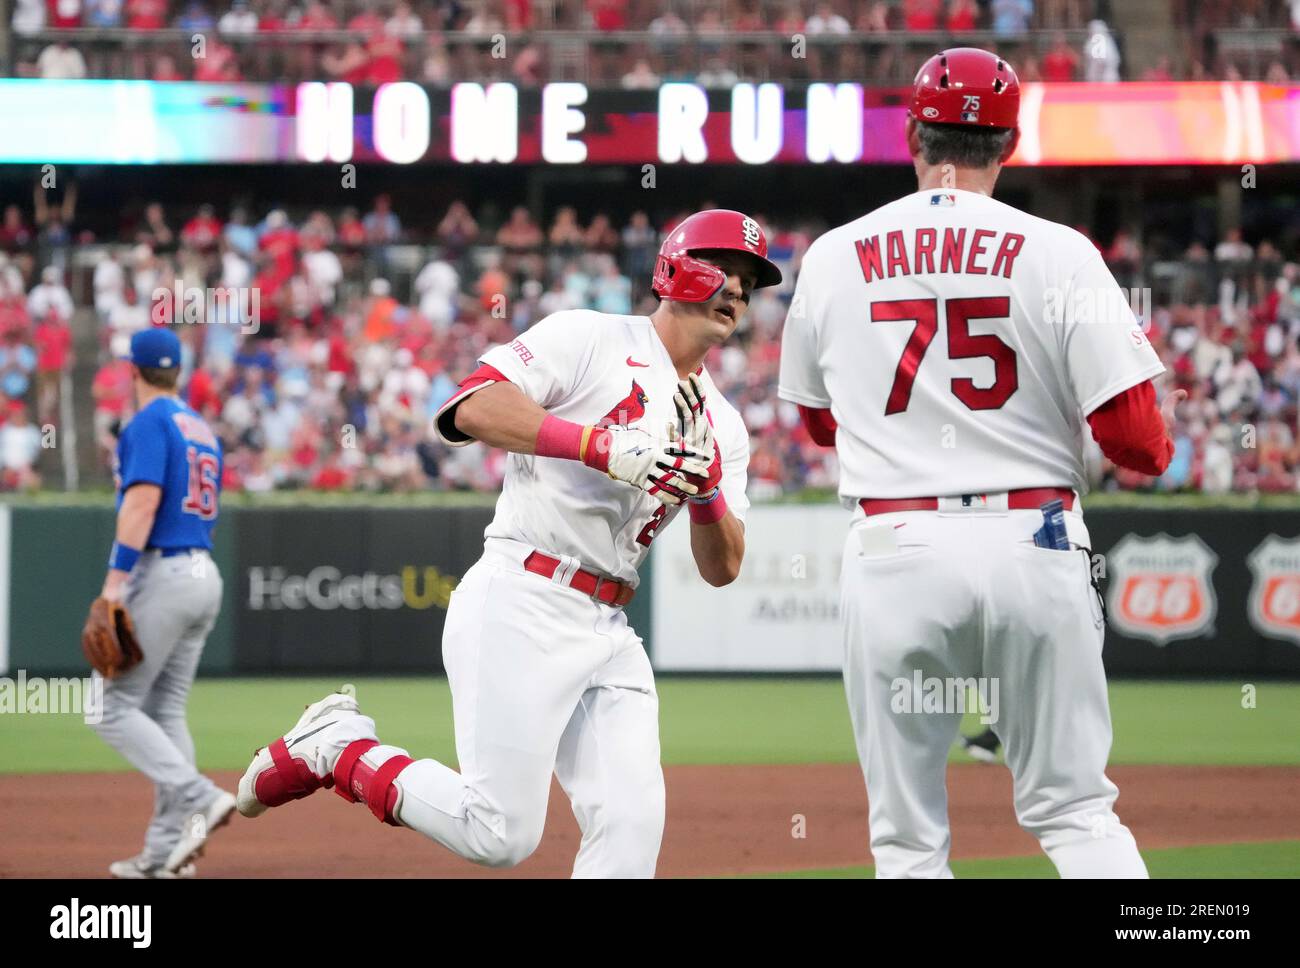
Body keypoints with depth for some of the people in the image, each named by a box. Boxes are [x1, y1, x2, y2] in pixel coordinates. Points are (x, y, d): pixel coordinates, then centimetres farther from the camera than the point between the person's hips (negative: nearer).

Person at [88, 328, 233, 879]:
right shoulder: (202, 430, 19)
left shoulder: (149, 423, -8)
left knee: (114, 708, -5)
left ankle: (199, 799, -19)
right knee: (166, 711, 9)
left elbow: (143, 500, -20)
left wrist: (115, 580, -24)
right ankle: (166, 851, 3)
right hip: (205, 575, 9)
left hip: (162, 574, -9)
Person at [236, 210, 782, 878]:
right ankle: (337, 748, 10)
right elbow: (475, 405, -16)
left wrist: (705, 488, -9)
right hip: (521, 607, -7)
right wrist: (606, 446, -24)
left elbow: (722, 568, 12)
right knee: (500, 834, -12)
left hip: (607, 634, 7)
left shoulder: (723, 426, 18)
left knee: (631, 824, -9)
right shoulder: (590, 340, -1)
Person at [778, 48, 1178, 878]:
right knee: (1074, 809, 7)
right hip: (1035, 545, -1)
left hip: (893, 551, 1)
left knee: (908, 837, 5)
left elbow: (817, 420, 20)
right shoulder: (1060, 255, -4)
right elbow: (1140, 441, -6)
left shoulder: (833, 258, 5)